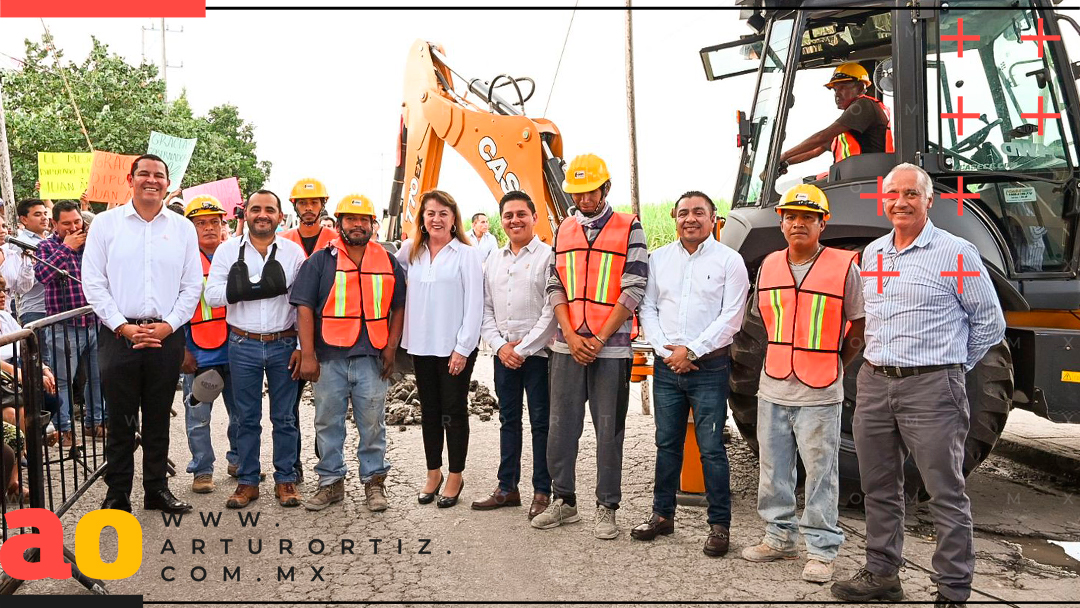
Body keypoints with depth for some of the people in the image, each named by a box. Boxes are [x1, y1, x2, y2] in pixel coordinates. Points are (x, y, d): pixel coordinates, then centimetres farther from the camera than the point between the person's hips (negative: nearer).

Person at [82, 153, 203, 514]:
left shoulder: (183, 228, 8)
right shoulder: (106, 223, 4)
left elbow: (192, 286, 6)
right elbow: (93, 282, 0)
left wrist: (168, 325, -7)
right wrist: (123, 326, -9)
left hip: (167, 335, 1)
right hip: (119, 335, -1)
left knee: (158, 418, 10)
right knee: (120, 417, 4)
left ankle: (156, 489, 21)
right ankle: (117, 494, 16)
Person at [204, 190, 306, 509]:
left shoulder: (294, 252, 2)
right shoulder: (228, 250, 3)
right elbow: (212, 294, -7)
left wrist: (303, 347, -3)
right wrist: (256, 288, -18)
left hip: (284, 345, 0)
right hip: (243, 345, 1)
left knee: (285, 417, 7)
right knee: (247, 418, 9)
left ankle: (285, 479, 20)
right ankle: (247, 481, 21)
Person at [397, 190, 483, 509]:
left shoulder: (466, 254, -5)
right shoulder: (411, 252, 8)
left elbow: (474, 305, -9)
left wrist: (463, 347, -12)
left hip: (455, 348, -4)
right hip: (421, 345, 5)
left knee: (454, 411, 4)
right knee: (429, 411, 13)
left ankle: (455, 476, 17)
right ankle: (433, 473, 26)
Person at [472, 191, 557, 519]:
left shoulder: (548, 256, -6)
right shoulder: (494, 260, 13)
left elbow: (552, 310, -12)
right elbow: (485, 309, 12)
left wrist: (523, 349, -12)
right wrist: (500, 346, -2)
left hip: (538, 353, -6)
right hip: (503, 353, 6)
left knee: (541, 423, 1)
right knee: (508, 420, 13)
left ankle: (542, 492, 11)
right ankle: (507, 488, 23)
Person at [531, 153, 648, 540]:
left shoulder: (629, 229, -1)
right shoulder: (563, 231, 12)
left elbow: (633, 290, -7)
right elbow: (555, 288, 8)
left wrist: (599, 339, -11)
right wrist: (572, 337, -6)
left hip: (610, 348, -4)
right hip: (567, 347, 4)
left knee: (609, 431, 3)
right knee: (561, 426, 8)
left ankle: (606, 508, 15)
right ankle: (563, 501, 22)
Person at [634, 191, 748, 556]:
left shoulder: (729, 261, -1)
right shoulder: (659, 259, 12)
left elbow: (730, 318, -7)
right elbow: (648, 308, 10)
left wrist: (691, 351, -12)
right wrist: (665, 349, -4)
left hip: (709, 366, -4)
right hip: (666, 365, 4)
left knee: (711, 448, -2)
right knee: (667, 443, 12)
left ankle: (719, 525, 9)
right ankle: (662, 514, 24)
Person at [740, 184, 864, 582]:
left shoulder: (844, 267, -5)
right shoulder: (770, 265, 8)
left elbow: (858, 328, 4)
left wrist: (831, 366, 5)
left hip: (819, 395, -5)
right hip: (772, 389, 5)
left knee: (821, 474, 2)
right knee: (773, 469, 13)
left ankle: (821, 550, 14)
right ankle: (780, 537, 28)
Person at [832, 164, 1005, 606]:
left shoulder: (956, 253, -5)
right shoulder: (872, 254, 12)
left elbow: (990, 323, 1)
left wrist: (951, 365, 4)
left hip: (931, 388, -6)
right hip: (874, 385, 6)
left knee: (946, 494, 2)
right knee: (879, 489, 14)